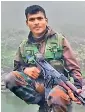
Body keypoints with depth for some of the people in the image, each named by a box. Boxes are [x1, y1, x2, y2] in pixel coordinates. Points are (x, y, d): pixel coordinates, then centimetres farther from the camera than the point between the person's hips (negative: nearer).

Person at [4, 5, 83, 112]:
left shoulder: (59, 39, 3)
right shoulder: (24, 45, 11)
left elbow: (73, 68, 0)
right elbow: (16, 68, 18)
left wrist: (77, 87, -19)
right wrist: (25, 70, -7)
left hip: (58, 84, -3)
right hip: (36, 85, 4)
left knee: (56, 96, -40)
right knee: (10, 78, -23)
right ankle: (44, 102, -16)